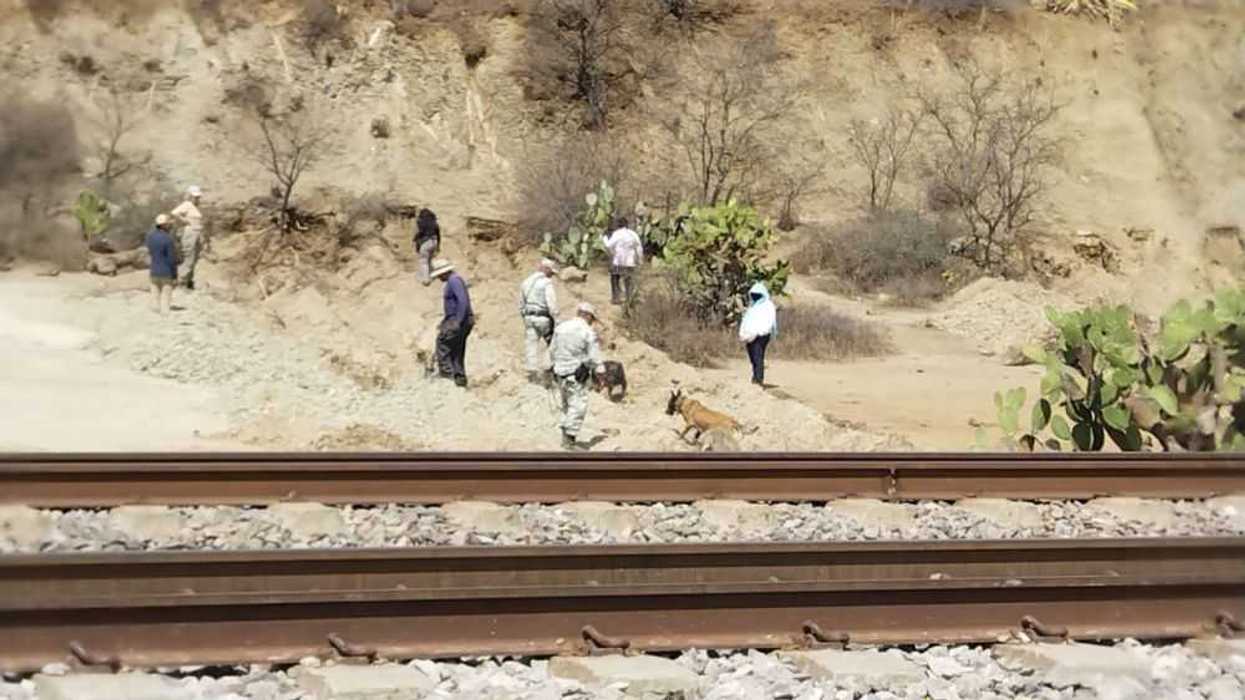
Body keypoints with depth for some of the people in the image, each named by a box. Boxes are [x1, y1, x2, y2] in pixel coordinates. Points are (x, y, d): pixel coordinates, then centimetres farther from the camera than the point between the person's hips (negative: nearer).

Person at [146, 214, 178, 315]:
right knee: (166, 300, 1)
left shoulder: (150, 236, 1)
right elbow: (172, 259, -18)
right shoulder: (168, 239, -19)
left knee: (155, 300, 11)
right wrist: (175, 276, -9)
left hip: (154, 272, 6)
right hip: (167, 273, -6)